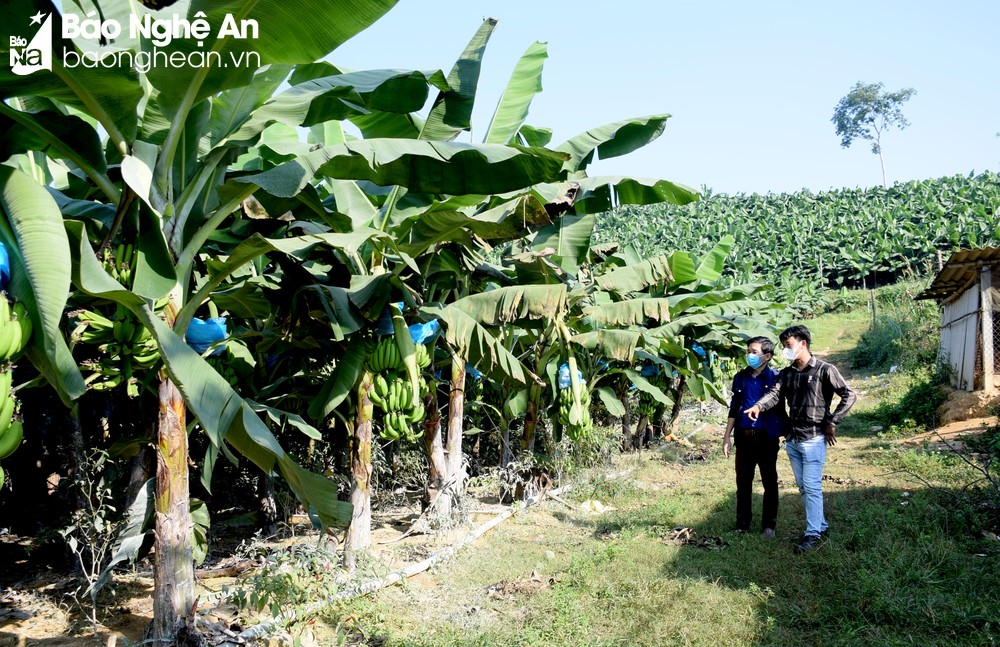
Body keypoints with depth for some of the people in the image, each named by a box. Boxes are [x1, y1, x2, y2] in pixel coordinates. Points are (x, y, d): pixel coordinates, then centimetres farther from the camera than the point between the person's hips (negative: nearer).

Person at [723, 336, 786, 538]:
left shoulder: (775, 378, -6)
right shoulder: (741, 378, 5)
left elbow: (782, 406, -1)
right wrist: (727, 436, 8)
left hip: (767, 438, -3)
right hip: (744, 437, 3)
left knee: (770, 482, 7)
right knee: (743, 481, 10)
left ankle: (768, 526, 19)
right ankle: (742, 525, 21)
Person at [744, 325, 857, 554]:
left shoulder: (824, 370, -8)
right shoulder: (786, 373, 9)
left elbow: (849, 395, -7)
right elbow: (776, 393, -7)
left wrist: (832, 423, -10)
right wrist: (758, 406, -27)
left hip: (814, 439, -7)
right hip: (792, 439, 7)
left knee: (812, 487, -5)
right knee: (803, 487, 14)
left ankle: (813, 534, 3)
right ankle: (821, 525, 28)